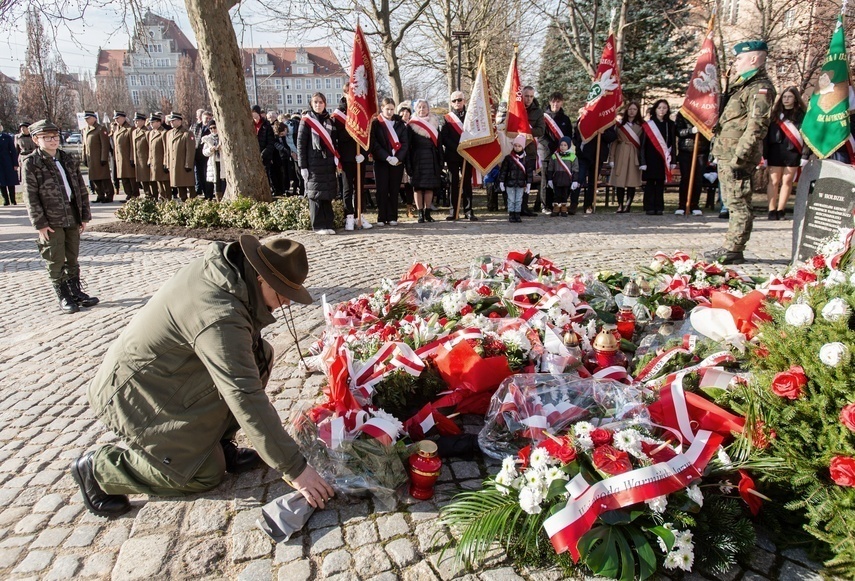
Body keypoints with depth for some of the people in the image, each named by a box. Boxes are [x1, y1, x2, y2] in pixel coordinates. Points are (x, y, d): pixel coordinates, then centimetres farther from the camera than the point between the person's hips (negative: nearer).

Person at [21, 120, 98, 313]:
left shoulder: (68, 159, 9)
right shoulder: (31, 163, -5)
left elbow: (81, 189, 11)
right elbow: (30, 197, -8)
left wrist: (84, 215, 7)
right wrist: (40, 223, -12)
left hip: (72, 217, 4)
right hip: (51, 221, -4)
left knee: (72, 259, 13)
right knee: (56, 261, 4)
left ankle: (76, 292, 24)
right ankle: (63, 297, 14)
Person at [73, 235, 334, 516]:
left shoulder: (222, 262, -10)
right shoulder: (219, 318, -36)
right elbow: (246, 398, -37)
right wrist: (294, 468, -32)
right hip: (136, 394, -9)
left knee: (260, 355, -3)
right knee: (207, 474, -3)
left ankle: (218, 441, 8)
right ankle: (98, 468, 8)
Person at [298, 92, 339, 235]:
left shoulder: (329, 121, 13)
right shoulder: (306, 121, -1)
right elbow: (300, 144, -4)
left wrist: (336, 162, 10)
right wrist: (303, 166, -10)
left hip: (328, 163, 4)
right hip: (313, 163, -4)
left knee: (327, 195, 6)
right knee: (315, 195, -1)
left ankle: (328, 224, 12)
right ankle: (318, 226, 4)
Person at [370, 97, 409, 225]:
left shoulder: (400, 123, 12)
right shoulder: (375, 123, 3)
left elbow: (405, 143, 5)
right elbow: (374, 143, -5)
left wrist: (398, 157, -11)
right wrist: (387, 157, -16)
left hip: (397, 161, 2)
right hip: (381, 161, -2)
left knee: (394, 190, 2)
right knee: (382, 190, -2)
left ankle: (392, 217, 6)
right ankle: (381, 217, 3)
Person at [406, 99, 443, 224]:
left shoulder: (434, 124, 11)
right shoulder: (411, 125, 2)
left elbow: (438, 143, 11)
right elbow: (408, 145, -2)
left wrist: (440, 161, 3)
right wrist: (408, 163, -10)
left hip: (431, 159, 3)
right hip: (417, 159, -2)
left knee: (430, 186, 2)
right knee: (418, 186, -3)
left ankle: (427, 212, 10)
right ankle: (420, 213, 3)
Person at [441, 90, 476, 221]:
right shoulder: (447, 118, 5)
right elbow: (444, 138, -4)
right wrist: (457, 148, -15)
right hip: (452, 155, -1)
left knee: (467, 182, 1)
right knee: (453, 183, 2)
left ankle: (468, 210, 4)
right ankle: (453, 211, 6)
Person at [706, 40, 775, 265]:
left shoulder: (760, 88, -11)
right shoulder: (742, 86, 22)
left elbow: (756, 127, -20)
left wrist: (739, 157, -25)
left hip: (737, 157, -10)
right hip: (726, 156, 10)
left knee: (739, 205, -6)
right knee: (734, 204, 13)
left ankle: (733, 251, -4)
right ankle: (731, 248, 19)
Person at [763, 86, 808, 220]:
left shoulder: (801, 115, 4)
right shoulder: (775, 114, 8)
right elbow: (767, 134, 4)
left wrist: (805, 155, -7)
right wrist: (765, 155, -2)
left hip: (793, 153, -1)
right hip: (776, 152, 1)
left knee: (787, 181, 3)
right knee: (774, 181, 0)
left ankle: (780, 210, 9)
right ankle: (772, 211, 3)